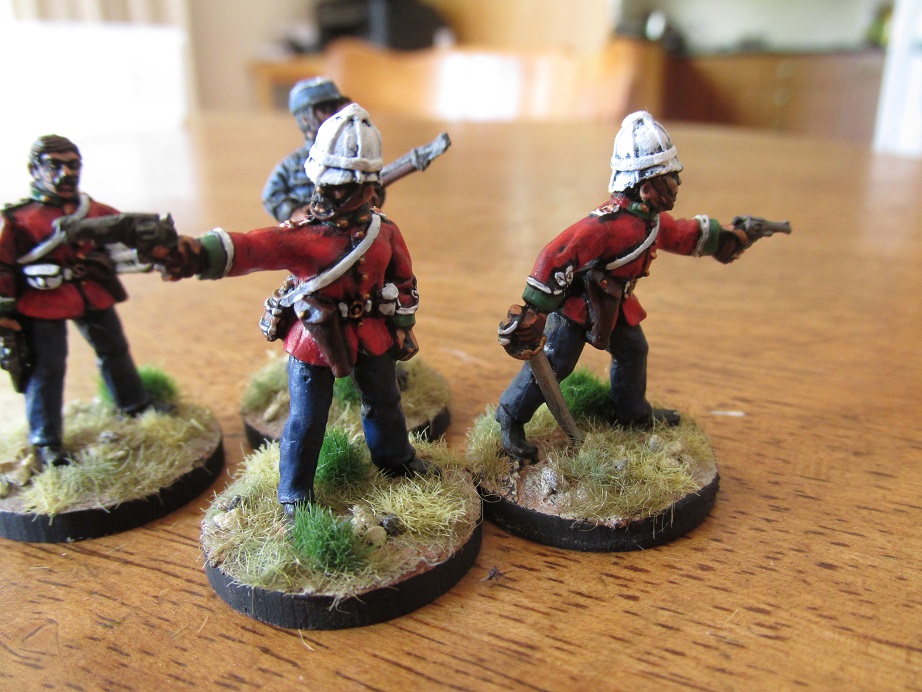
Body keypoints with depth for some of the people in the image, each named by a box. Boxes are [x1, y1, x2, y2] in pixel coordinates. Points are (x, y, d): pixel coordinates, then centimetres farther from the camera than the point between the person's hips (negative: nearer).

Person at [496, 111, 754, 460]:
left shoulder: (651, 218, -2)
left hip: (612, 302, 10)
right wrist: (533, 312, -36)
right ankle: (511, 416, 14)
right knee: (553, 362, -5)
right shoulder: (611, 221, -34)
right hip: (574, 301, -10)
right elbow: (557, 256, -37)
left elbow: (686, 234, 21)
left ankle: (633, 412, 44)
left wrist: (729, 236, 24)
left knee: (633, 350, 21)